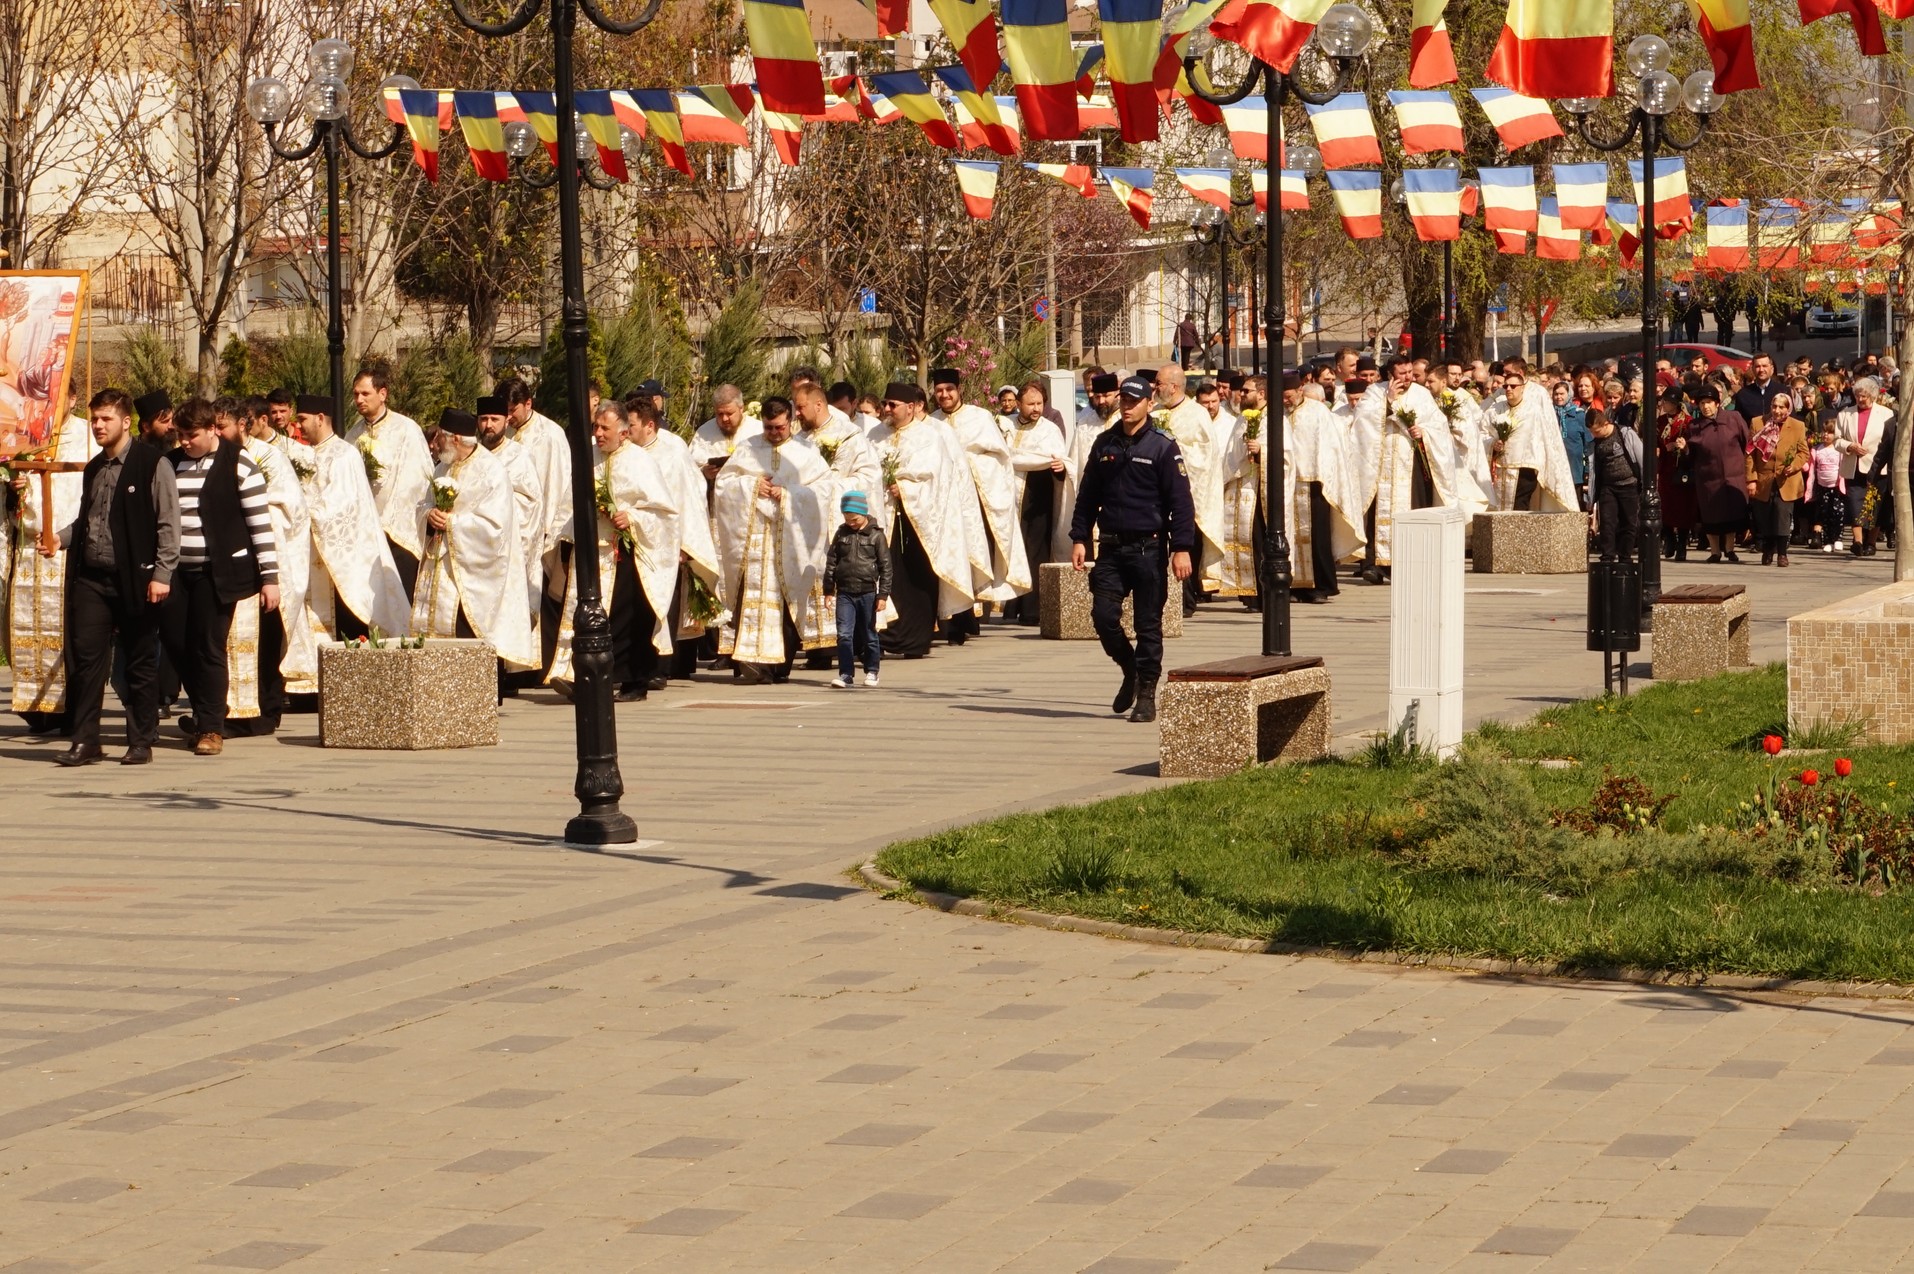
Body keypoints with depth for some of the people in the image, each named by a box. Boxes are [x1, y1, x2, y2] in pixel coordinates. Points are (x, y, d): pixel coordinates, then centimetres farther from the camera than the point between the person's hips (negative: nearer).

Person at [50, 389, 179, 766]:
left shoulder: (152, 465, -6)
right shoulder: (93, 469, 15)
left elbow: (168, 522, -8)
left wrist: (162, 573, -14)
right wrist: (59, 539, 4)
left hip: (135, 579, -6)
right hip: (91, 577, 6)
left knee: (140, 662, 3)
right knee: (85, 657, 1)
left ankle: (141, 742, 11)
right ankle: (85, 741, 5)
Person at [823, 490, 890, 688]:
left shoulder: (876, 535, -2)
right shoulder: (841, 533, 7)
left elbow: (885, 566, -1)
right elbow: (831, 562, 12)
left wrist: (883, 594, -5)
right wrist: (829, 590, 8)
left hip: (867, 592, -2)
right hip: (844, 593, 2)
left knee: (869, 635, 8)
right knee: (844, 635, -5)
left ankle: (871, 672, 22)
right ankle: (846, 675, -3)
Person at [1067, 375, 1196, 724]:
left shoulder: (1163, 446, -3)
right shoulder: (1104, 444, 10)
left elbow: (1180, 502, -5)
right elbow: (1088, 495, 15)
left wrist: (1182, 548, -12)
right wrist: (1079, 538, 7)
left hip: (1148, 548, -4)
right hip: (1110, 548, 4)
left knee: (1148, 624, 0)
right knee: (1104, 616, -5)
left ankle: (1146, 694, 8)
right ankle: (1131, 670, 20)